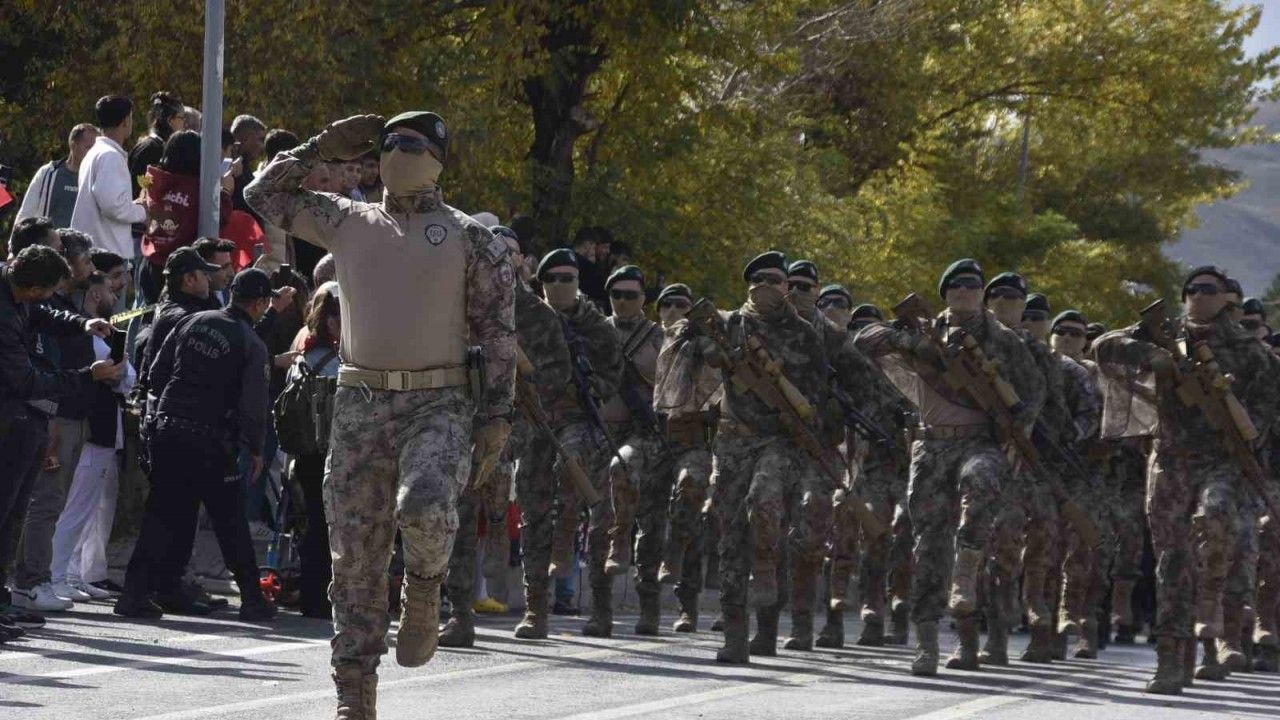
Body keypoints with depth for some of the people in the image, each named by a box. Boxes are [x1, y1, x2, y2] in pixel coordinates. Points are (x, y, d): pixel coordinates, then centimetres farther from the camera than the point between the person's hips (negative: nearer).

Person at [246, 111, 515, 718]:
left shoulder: (470, 239, 5)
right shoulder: (348, 223, 14)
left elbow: (498, 331, 3)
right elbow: (264, 194, 21)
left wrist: (497, 414, -5)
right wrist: (323, 148, 15)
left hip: (440, 406, -3)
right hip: (360, 404, 3)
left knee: (425, 509, -31)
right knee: (355, 556, 1)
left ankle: (423, 587, 3)